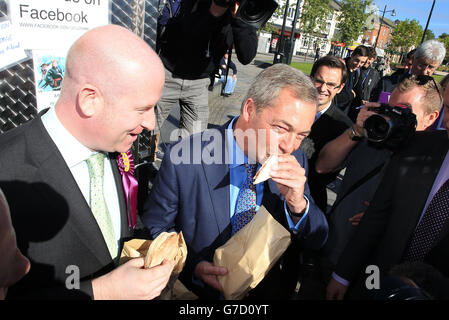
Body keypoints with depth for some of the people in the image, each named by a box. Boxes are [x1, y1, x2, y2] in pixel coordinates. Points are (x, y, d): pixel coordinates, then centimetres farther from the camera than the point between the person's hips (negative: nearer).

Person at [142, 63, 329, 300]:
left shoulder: (296, 160, -9)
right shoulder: (182, 161, -20)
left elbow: (316, 241, -5)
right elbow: (155, 228, -7)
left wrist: (297, 202, -23)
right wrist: (193, 265, -22)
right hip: (203, 291, -1)